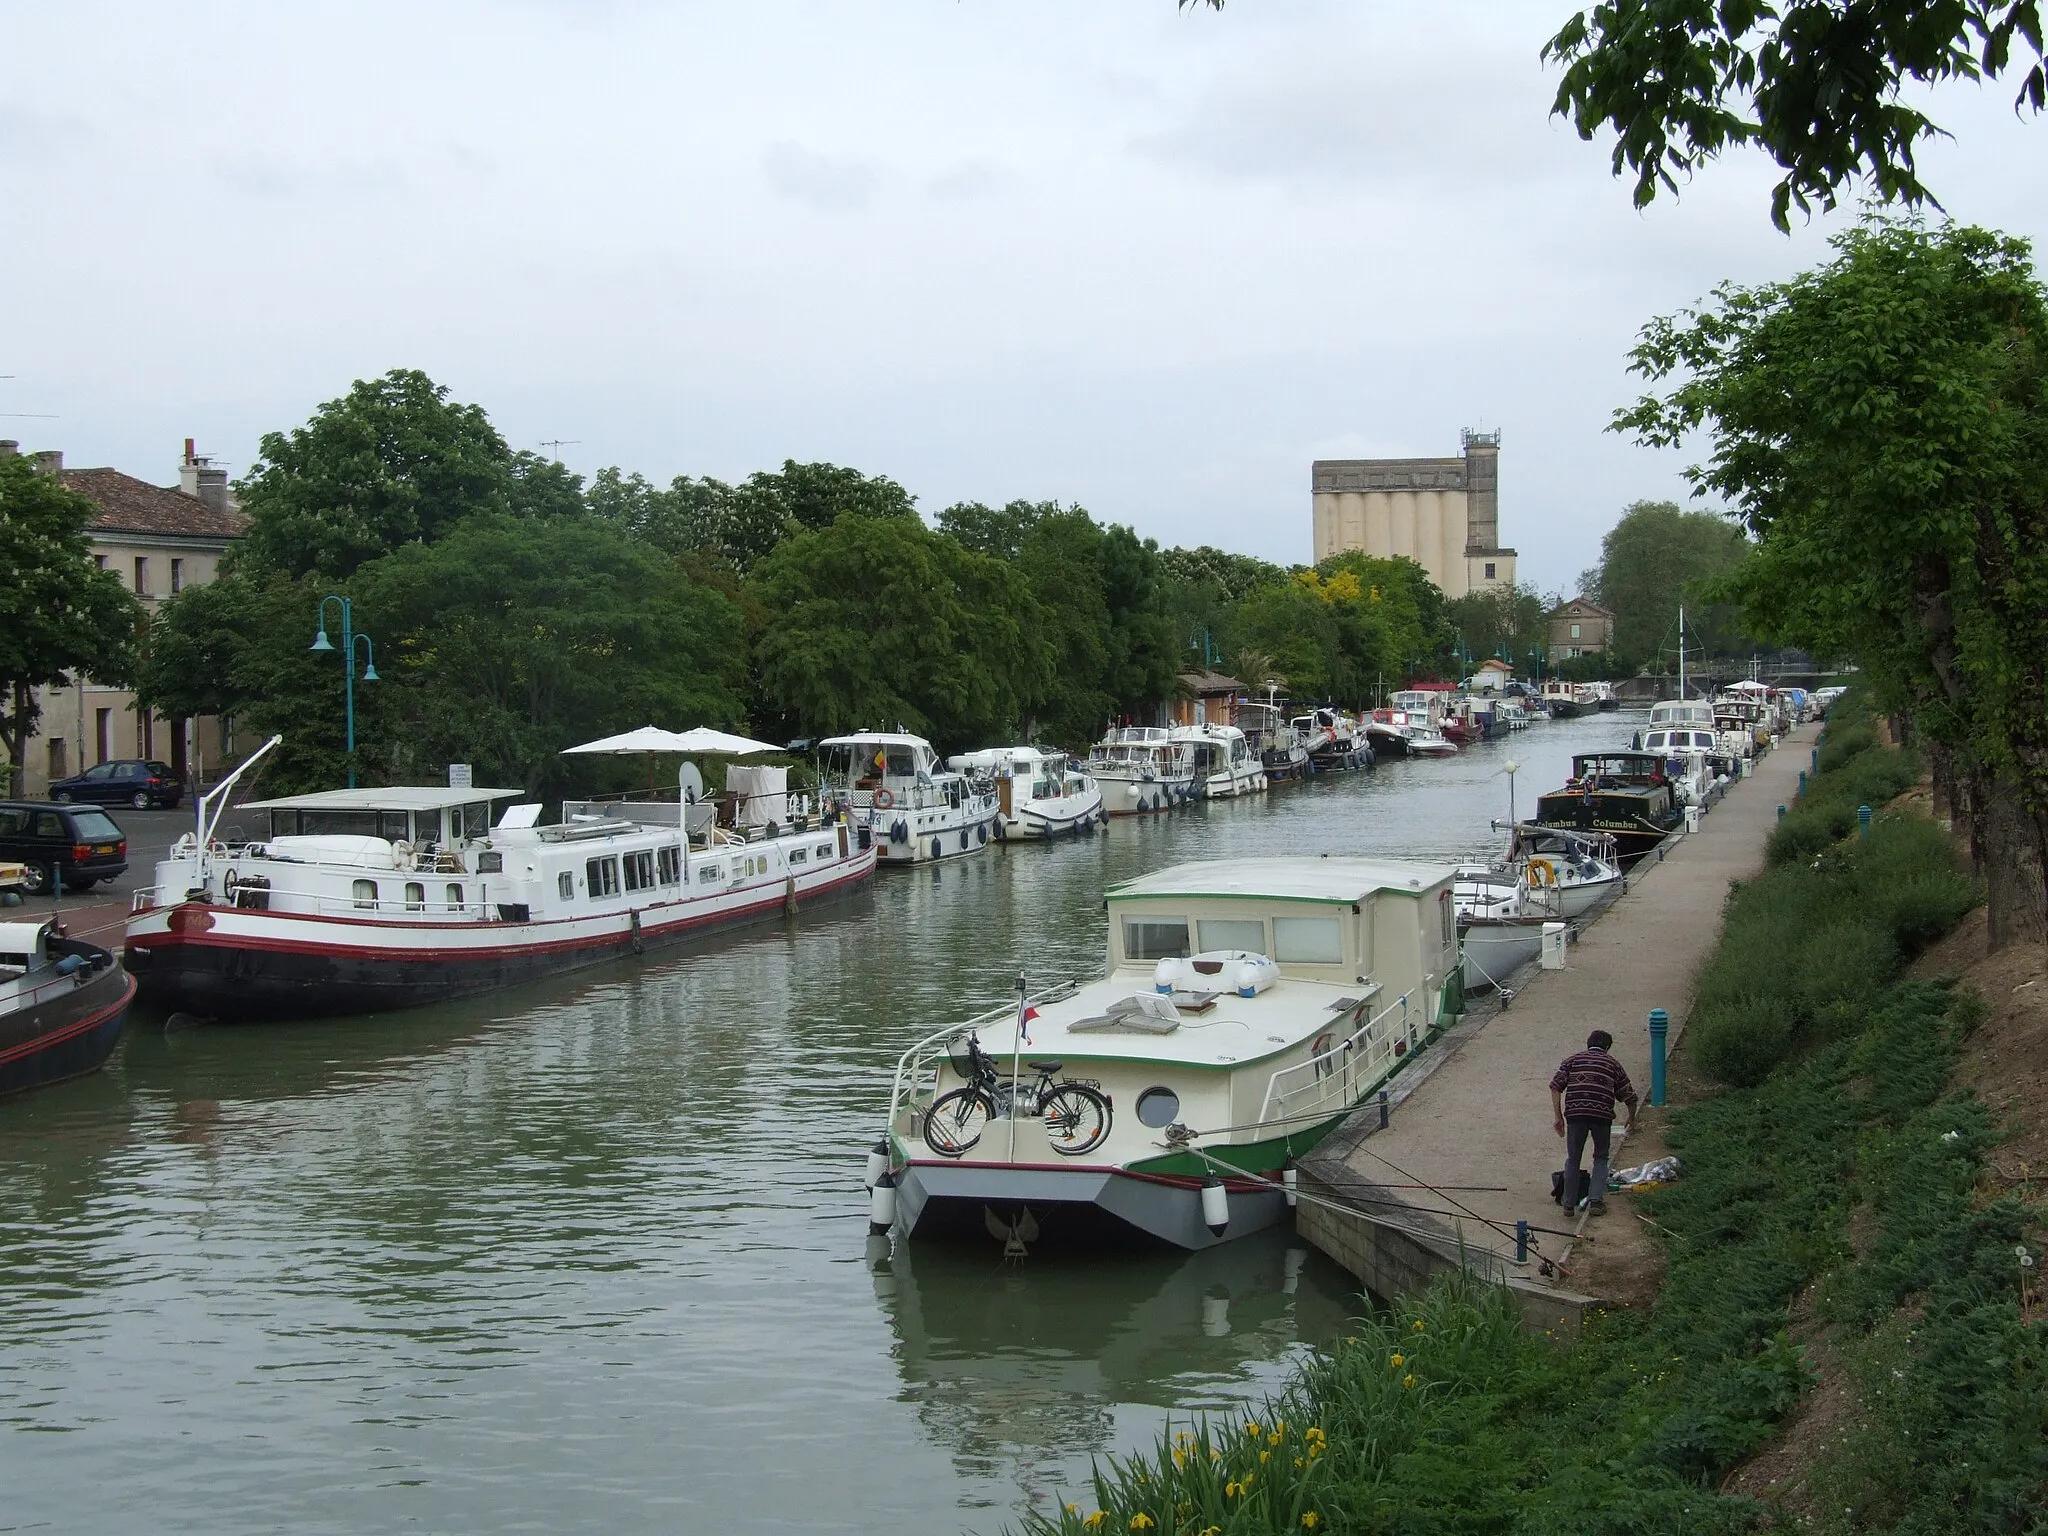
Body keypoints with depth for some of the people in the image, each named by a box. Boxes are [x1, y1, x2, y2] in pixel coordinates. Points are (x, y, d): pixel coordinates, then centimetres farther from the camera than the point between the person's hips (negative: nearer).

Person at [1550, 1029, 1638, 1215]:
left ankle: (1569, 1203, 14)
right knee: (1601, 1158, 19)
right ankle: (1597, 1200, 7)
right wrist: (1631, 1119, 33)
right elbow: (1629, 1096, 17)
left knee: (1572, 1159, 14)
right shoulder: (1612, 1064, 18)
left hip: (1575, 1114, 0)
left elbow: (1556, 1086, 5)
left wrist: (1558, 1116, 6)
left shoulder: (1572, 1060, 18)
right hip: (1602, 1115, 0)